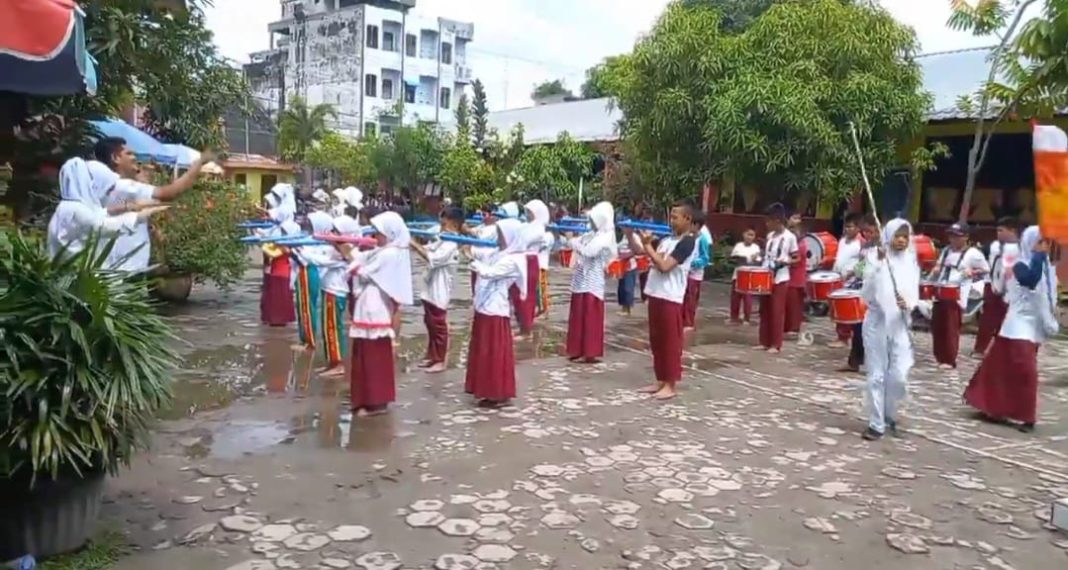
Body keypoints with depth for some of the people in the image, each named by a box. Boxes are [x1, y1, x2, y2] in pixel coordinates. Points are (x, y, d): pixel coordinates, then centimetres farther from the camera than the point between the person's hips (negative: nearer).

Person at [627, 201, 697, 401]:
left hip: (670, 298, -8)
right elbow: (641, 251, 16)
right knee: (656, 341, 13)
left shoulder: (688, 242, -12)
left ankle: (670, 386, 6)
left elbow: (664, 266, -21)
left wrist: (647, 245, -17)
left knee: (670, 342, -1)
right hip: (655, 295, 8)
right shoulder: (668, 239, 14)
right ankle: (660, 381, 22)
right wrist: (630, 235, 3)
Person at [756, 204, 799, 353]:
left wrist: (785, 261, -21)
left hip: (780, 279, -6)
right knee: (765, 310, 9)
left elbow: (797, 258, -5)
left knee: (777, 312, -1)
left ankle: (776, 344, 6)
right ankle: (765, 342, 18)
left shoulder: (790, 237, -9)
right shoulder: (770, 235, 9)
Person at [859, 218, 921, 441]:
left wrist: (909, 304, -16)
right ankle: (876, 423, 12)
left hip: (900, 325, 3)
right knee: (877, 376, 2)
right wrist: (878, 264, -23)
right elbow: (867, 295, -14)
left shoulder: (911, 262, 7)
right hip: (877, 324, -2)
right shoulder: (875, 258, -4)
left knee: (899, 376, -2)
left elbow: (914, 294, 7)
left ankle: (890, 415, 24)